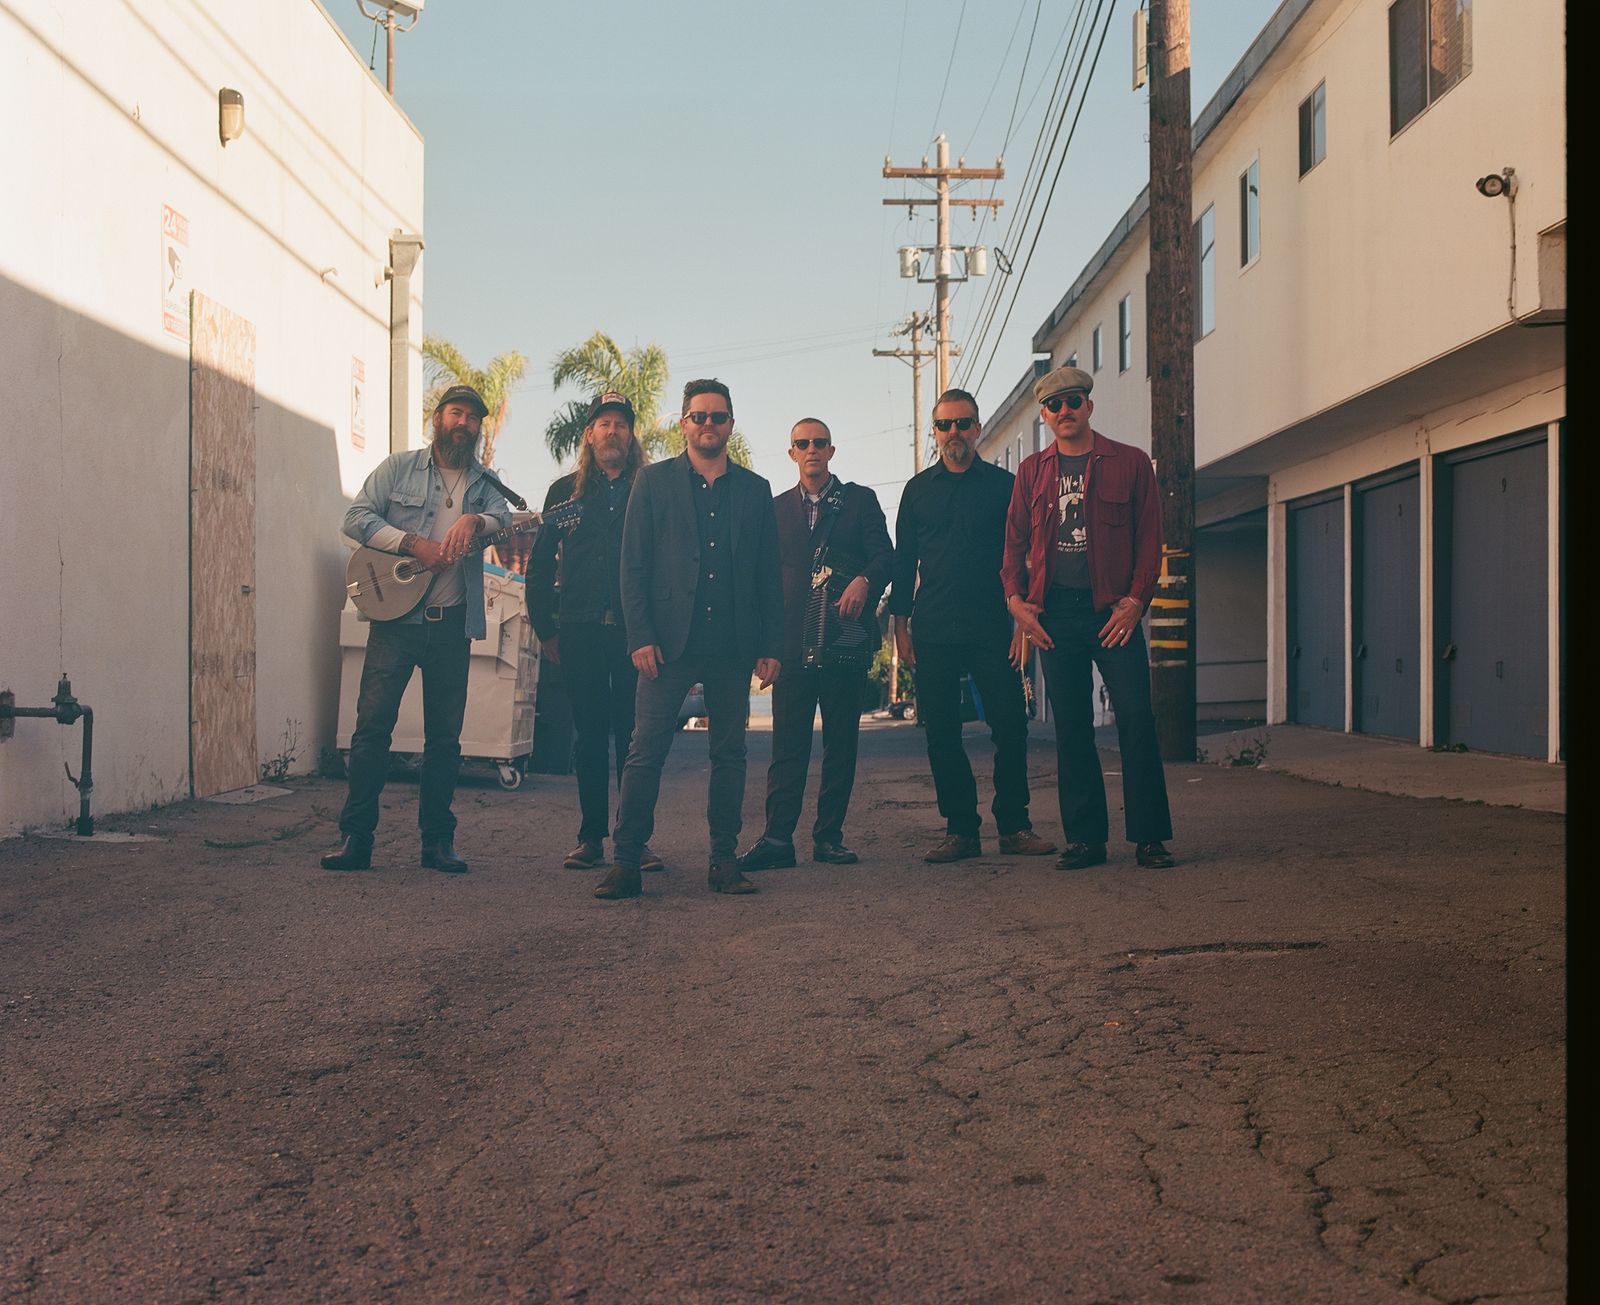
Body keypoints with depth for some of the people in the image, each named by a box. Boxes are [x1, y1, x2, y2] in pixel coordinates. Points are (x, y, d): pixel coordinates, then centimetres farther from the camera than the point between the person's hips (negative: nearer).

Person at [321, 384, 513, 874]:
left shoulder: (482, 482, 13)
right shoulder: (400, 468, 7)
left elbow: (504, 517, -7)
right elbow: (356, 517, -2)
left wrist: (474, 520, -28)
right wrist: (412, 543, -14)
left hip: (453, 624, 2)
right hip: (396, 616, -2)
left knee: (445, 735, 6)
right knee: (373, 724, -6)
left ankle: (437, 840, 14)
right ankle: (355, 835, -1)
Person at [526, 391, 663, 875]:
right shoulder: (566, 491, 12)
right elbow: (541, 562, 12)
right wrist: (544, 628, 6)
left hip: (633, 631, -2)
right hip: (580, 631, 2)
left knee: (633, 734, -2)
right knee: (590, 734, 6)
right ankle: (591, 836, 12)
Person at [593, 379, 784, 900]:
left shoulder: (755, 489, 12)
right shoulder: (655, 481, 6)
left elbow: (769, 575, 12)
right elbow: (633, 565, 2)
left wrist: (770, 647, 5)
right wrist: (640, 637, -8)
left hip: (733, 646, 3)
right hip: (670, 642, -2)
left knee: (729, 755, 6)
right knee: (645, 753, -5)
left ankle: (724, 861, 14)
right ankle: (626, 863, 0)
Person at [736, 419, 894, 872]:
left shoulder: (860, 499, 11)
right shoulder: (777, 508, 17)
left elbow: (885, 556, 1)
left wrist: (863, 581, -21)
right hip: (793, 642, 1)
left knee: (841, 741, 3)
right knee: (787, 743, -4)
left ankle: (829, 836, 9)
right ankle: (777, 838, -6)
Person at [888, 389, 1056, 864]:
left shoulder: (1003, 485, 8)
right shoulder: (918, 489, 12)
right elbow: (904, 560, 13)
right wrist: (901, 625, 7)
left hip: (992, 628, -1)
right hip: (934, 631, 1)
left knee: (1010, 725, -4)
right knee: (942, 733, 2)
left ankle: (1014, 825, 7)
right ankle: (960, 829, 9)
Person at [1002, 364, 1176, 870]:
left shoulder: (1130, 463, 5)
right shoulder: (1031, 471, 13)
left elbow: (1150, 539, 3)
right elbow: (1015, 543, 14)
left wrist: (1135, 601, -7)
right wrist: (1016, 600, 0)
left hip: (1114, 612, -2)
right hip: (1054, 615, 2)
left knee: (1136, 721, -7)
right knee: (1071, 729, 4)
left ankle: (1149, 837, 0)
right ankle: (1085, 838, 10)